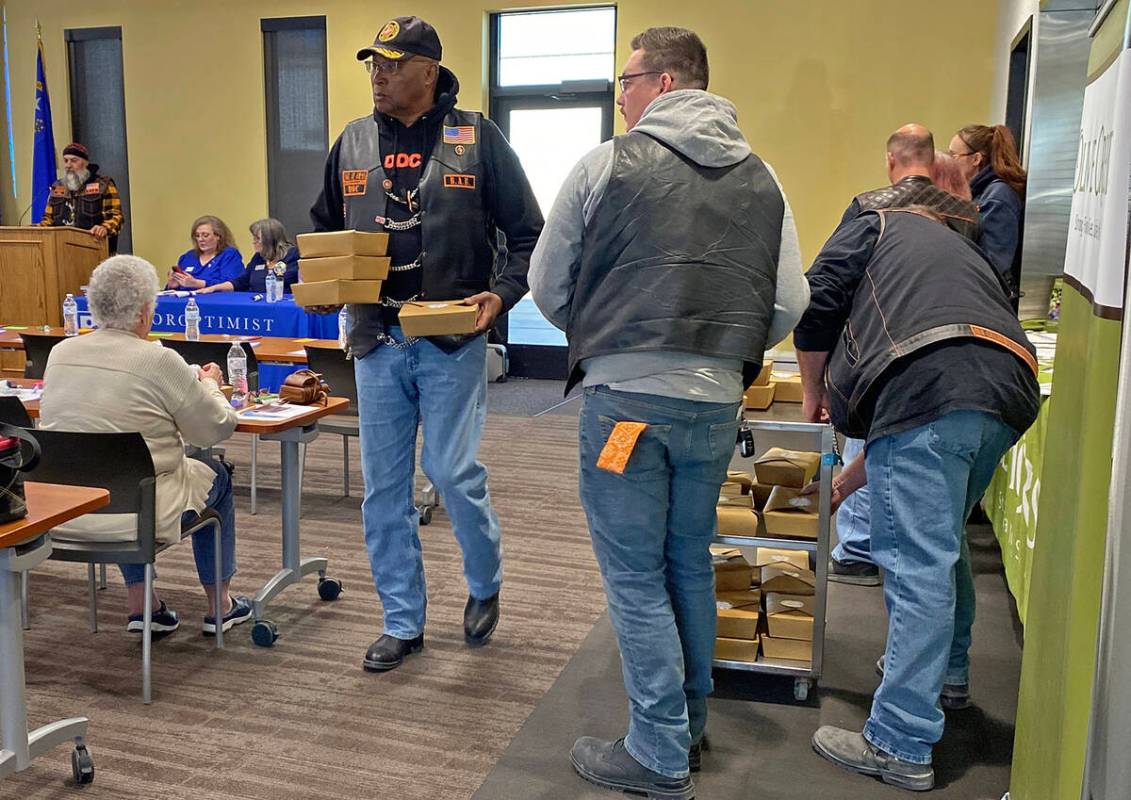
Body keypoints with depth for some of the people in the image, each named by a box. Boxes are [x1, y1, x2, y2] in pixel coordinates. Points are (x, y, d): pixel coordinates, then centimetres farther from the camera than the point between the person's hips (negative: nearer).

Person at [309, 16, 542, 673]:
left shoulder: (477, 138, -1)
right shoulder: (353, 144, 10)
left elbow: (528, 233, 0)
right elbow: (325, 231, 20)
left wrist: (502, 295, -14)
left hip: (452, 340, -4)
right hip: (377, 340, 4)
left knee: (454, 472, -4)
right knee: (384, 487, 7)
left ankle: (486, 586, 27)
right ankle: (403, 624, 22)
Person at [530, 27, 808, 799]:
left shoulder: (607, 165, -3)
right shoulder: (760, 178, 8)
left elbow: (548, 286, 3)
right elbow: (790, 303, 4)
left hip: (626, 395, -5)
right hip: (716, 403, 5)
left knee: (637, 576, 6)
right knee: (691, 564, 20)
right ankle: (690, 724, 34)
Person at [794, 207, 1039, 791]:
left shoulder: (879, 225, 23)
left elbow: (817, 303, 4)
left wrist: (813, 393, 21)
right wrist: (846, 482, 40)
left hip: (928, 386, -8)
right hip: (1009, 396, 8)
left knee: (918, 563, -7)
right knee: (944, 537, 26)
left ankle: (900, 748, -1)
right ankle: (950, 674, 44)